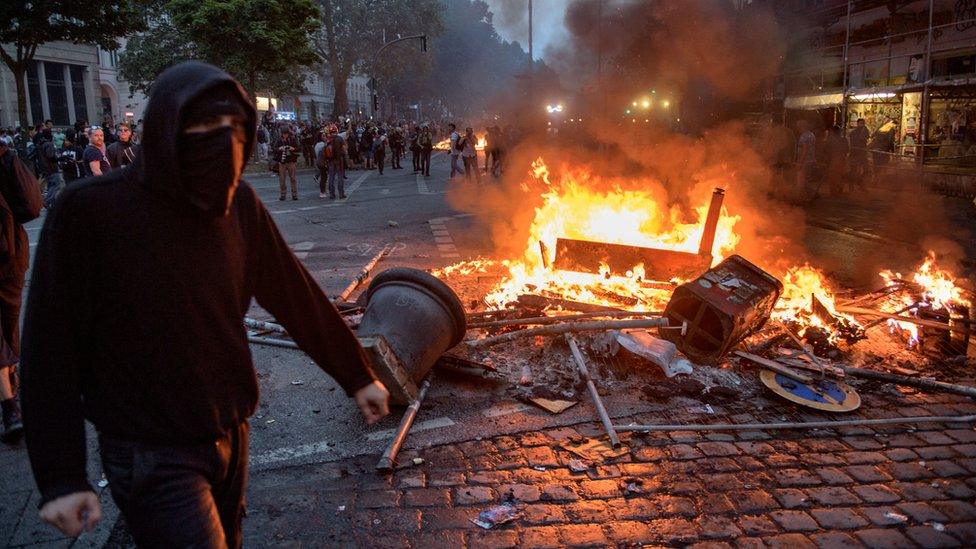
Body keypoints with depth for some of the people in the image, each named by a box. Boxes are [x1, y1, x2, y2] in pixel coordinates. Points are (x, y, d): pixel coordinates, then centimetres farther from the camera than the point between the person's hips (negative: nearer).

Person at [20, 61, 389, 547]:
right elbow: (50, 349, -12)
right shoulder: (88, 211, -16)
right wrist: (60, 476, -10)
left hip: (230, 433, 5)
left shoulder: (240, 205, -3)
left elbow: (297, 297, 3)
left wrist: (356, 376, 7)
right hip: (153, 456, -5)